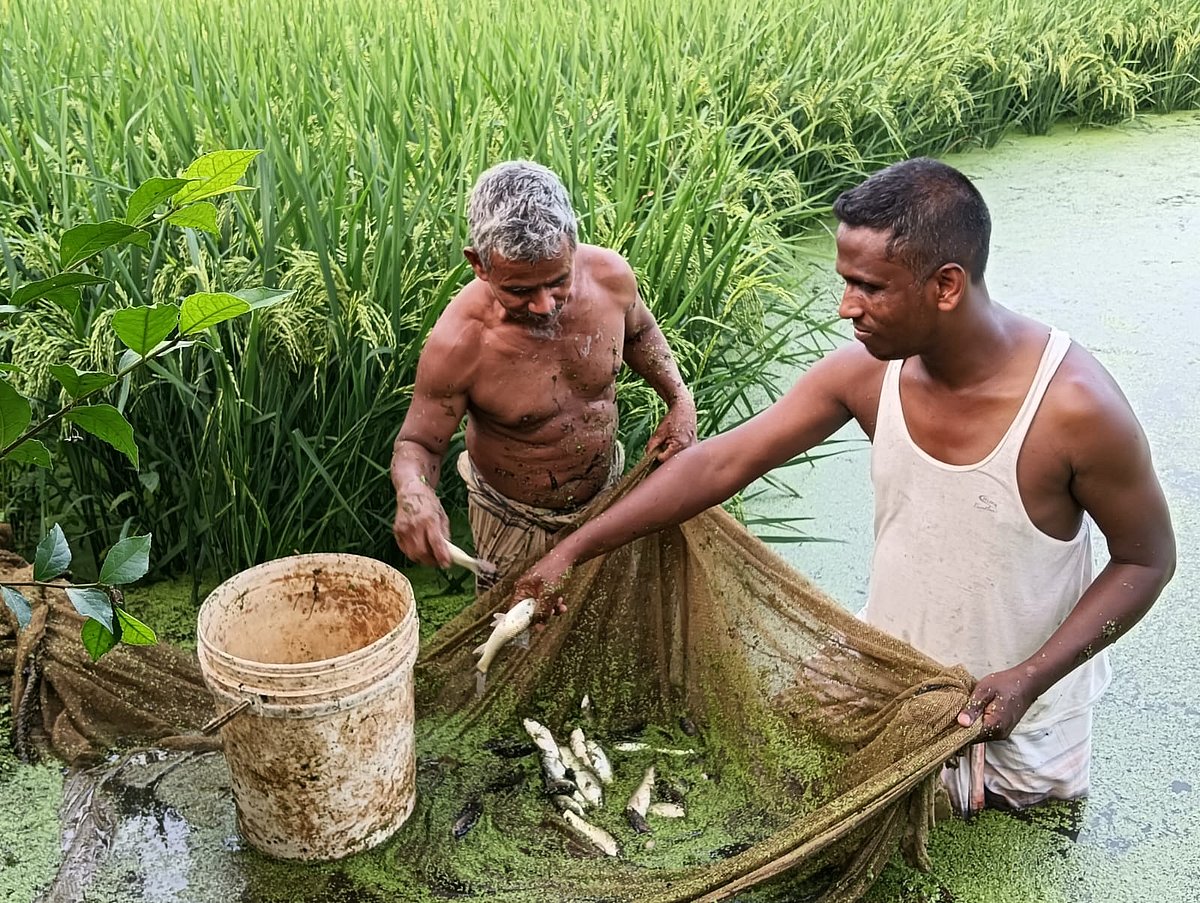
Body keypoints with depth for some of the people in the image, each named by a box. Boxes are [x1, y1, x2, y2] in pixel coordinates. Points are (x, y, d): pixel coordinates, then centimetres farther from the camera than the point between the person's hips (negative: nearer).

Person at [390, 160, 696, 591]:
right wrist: (413, 492, -42)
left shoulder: (609, 275, -22)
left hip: (608, 494, 4)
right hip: (515, 523, -4)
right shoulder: (458, 344, -33)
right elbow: (417, 443, -19)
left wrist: (680, 400, -11)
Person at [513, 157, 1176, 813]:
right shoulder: (867, 371, -18)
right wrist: (574, 549, -14)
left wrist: (1031, 677, -27)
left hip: (1016, 712, -3)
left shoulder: (1075, 407, -29)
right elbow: (721, 463, -13)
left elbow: (1146, 560, -15)